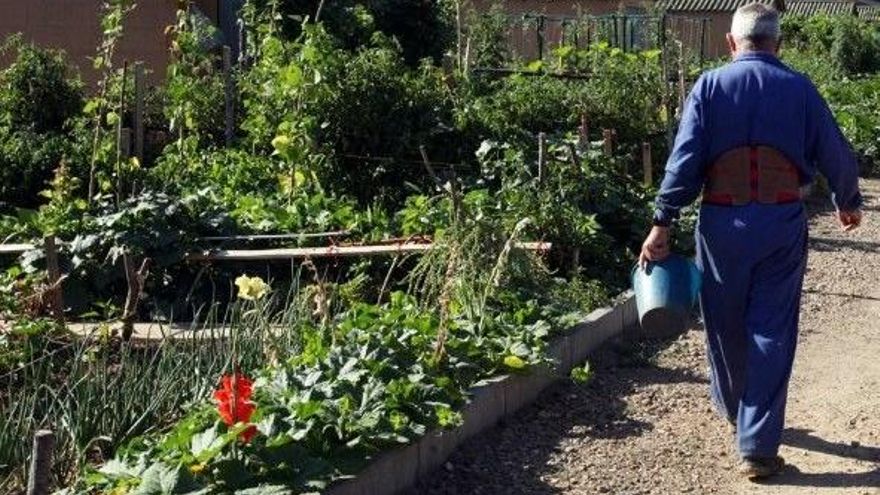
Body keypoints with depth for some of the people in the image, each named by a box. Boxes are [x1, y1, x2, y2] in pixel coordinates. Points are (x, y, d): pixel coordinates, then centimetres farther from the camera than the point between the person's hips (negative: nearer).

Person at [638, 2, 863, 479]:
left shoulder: (709, 86, 0)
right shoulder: (799, 88, 3)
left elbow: (685, 160, -8)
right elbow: (836, 154, 8)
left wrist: (662, 222, -6)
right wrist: (848, 203, 26)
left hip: (722, 222, 0)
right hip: (783, 224, 0)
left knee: (726, 324, 19)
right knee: (772, 333, 3)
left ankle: (733, 408, 41)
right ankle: (757, 446, 0)